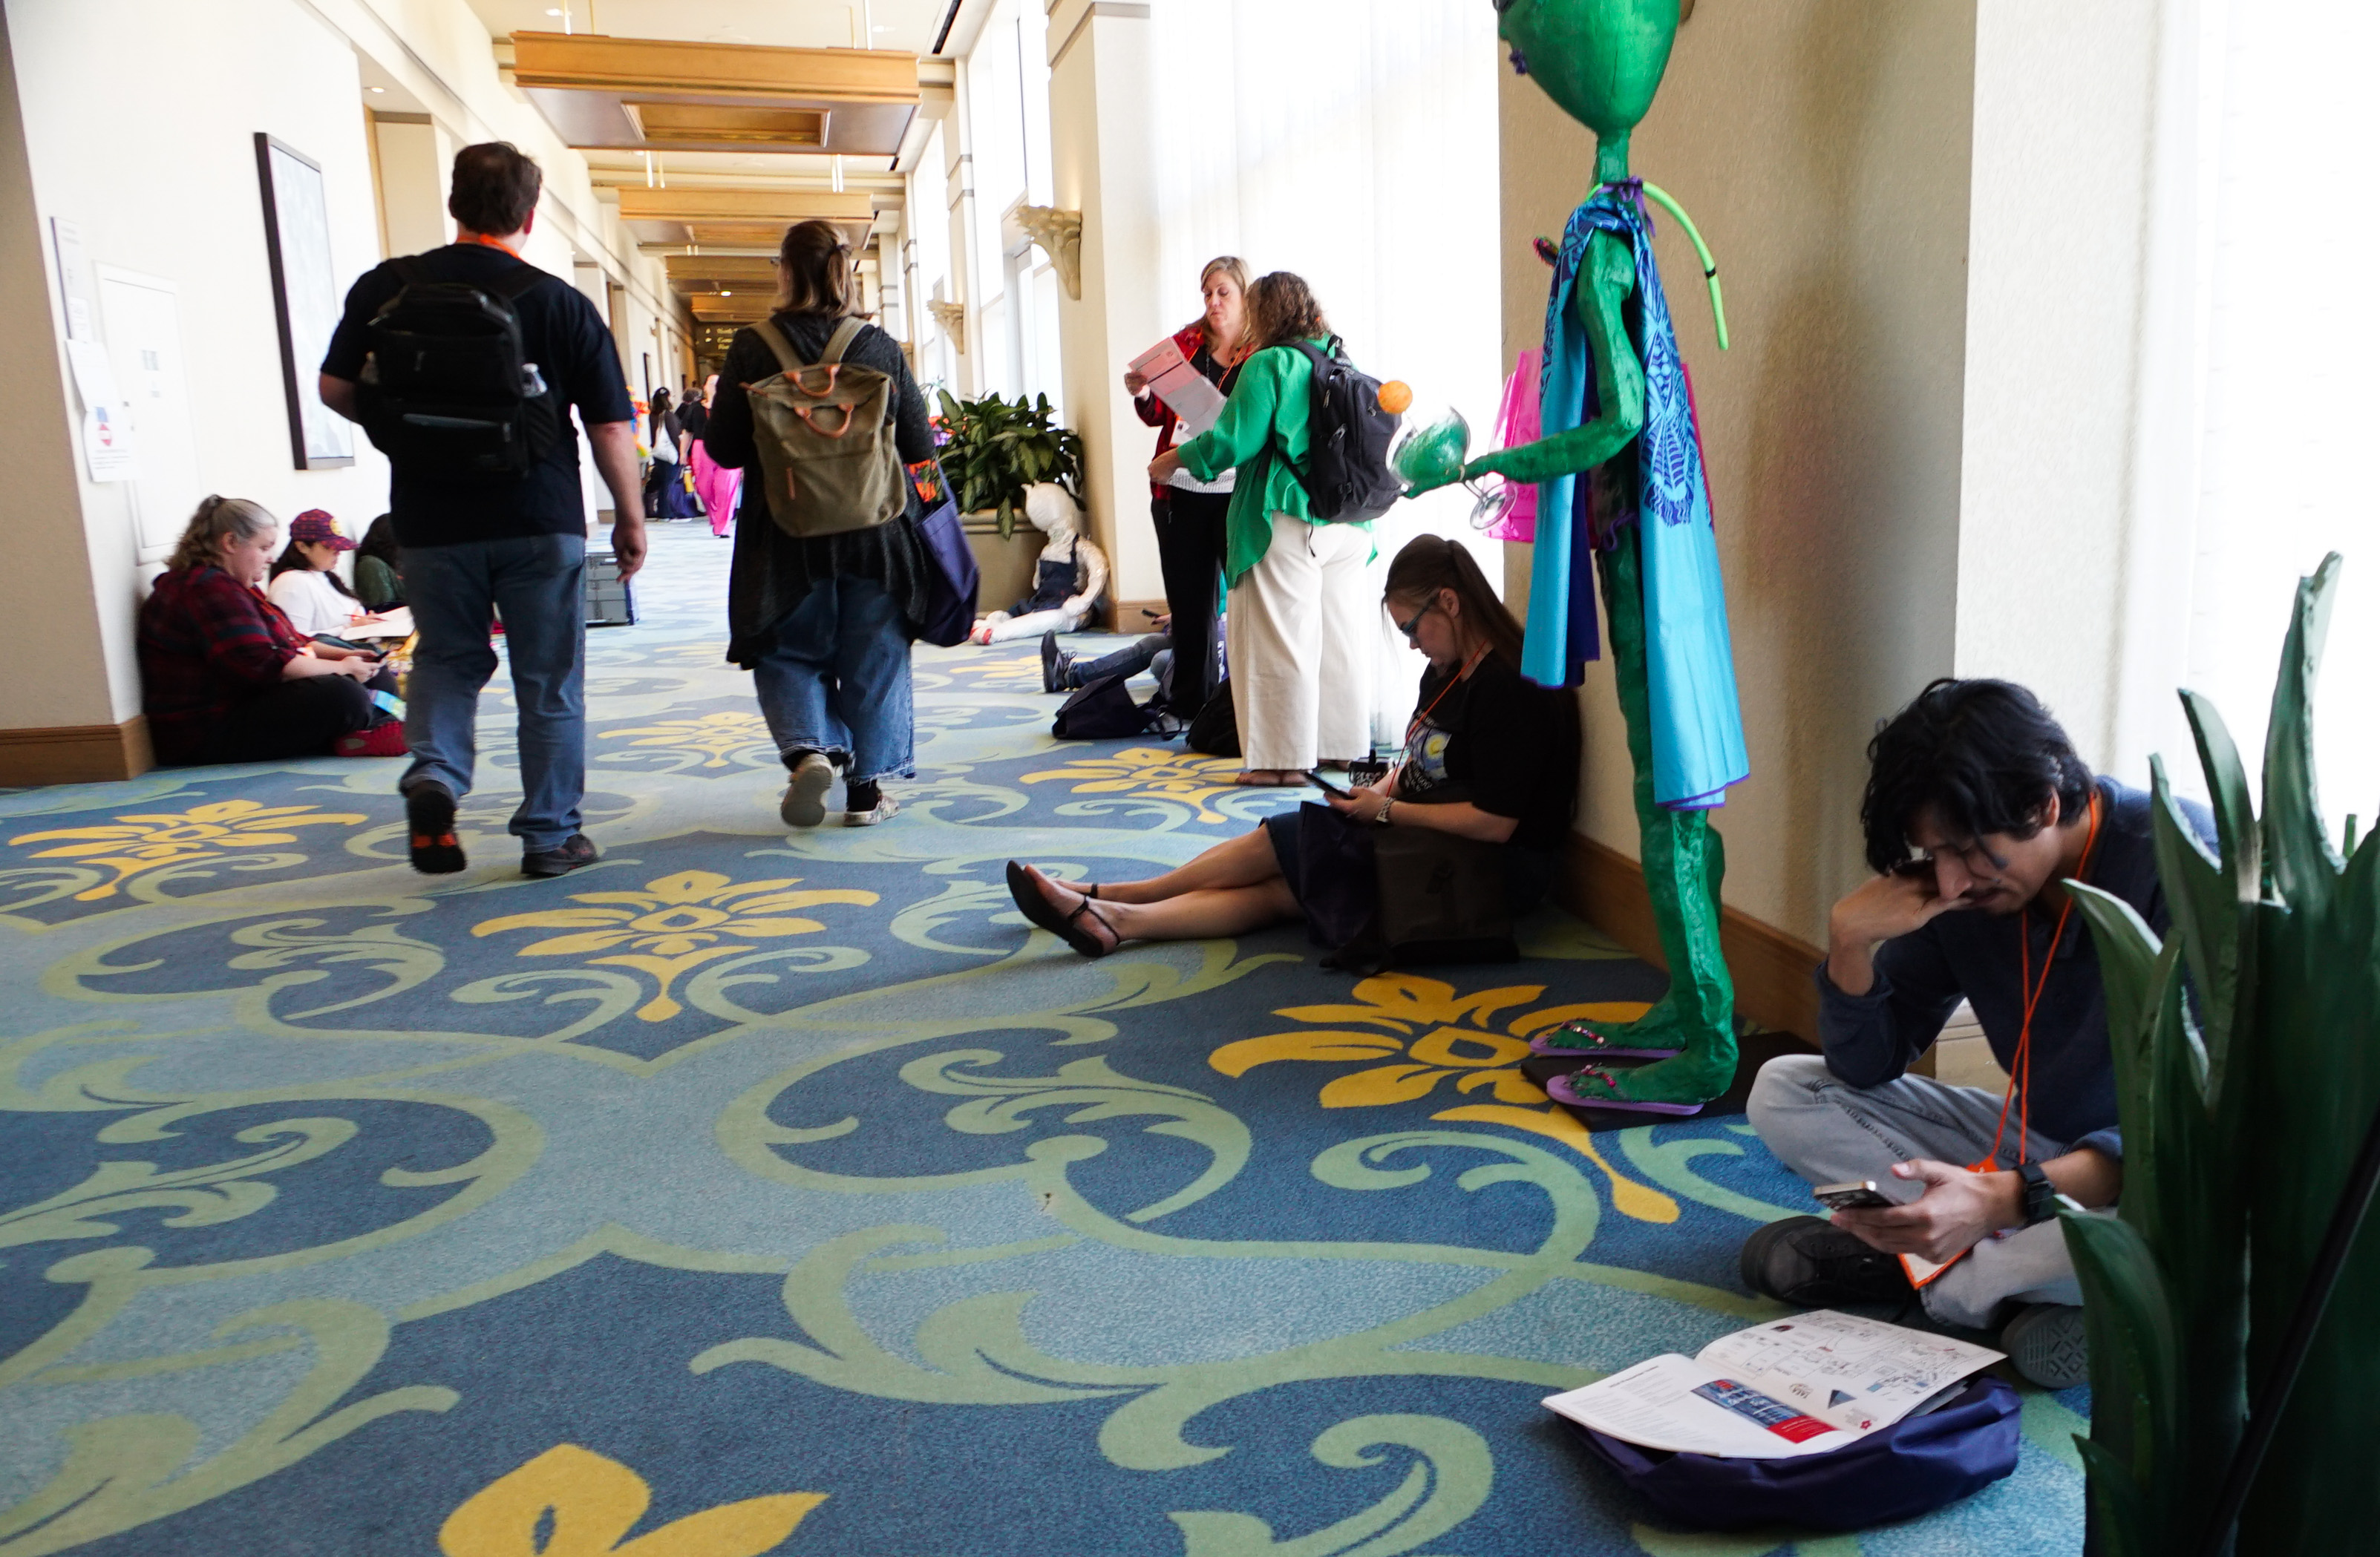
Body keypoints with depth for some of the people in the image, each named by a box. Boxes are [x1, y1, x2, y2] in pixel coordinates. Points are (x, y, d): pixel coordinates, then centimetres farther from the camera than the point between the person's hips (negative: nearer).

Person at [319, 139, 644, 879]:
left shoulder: (387, 288, 1)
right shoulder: (563, 303, -4)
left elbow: (335, 388, 5)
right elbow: (611, 428, -5)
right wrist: (630, 517, 6)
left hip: (431, 517, 2)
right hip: (540, 518, -2)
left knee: (446, 658, 20)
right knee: (548, 680, 8)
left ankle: (433, 775, -4)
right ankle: (550, 834, 14)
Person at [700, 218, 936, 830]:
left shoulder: (752, 349, -6)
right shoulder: (882, 348, -3)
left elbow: (724, 448, -6)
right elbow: (920, 447, 1)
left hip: (788, 538, -1)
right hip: (876, 534, 1)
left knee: (787, 653, 15)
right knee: (872, 661, 12)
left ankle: (808, 749, -9)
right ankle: (866, 788, 16)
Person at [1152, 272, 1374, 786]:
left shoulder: (1269, 364, -10)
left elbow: (1233, 442, -13)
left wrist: (1173, 461, 2)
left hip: (1288, 524, -7)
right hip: (1350, 522, 7)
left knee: (1280, 640, 0)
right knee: (1341, 635, 11)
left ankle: (1286, 758, 3)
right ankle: (1340, 744, 20)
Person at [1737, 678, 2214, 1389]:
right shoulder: (1958, 891, -7)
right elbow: (1867, 1069, -2)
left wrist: (2003, 1200, -42)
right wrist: (1849, 939, -21)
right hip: (2044, 1144, 6)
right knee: (1782, 1092, -5)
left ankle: (1943, 1278, -16)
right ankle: (2025, 1277, -16)